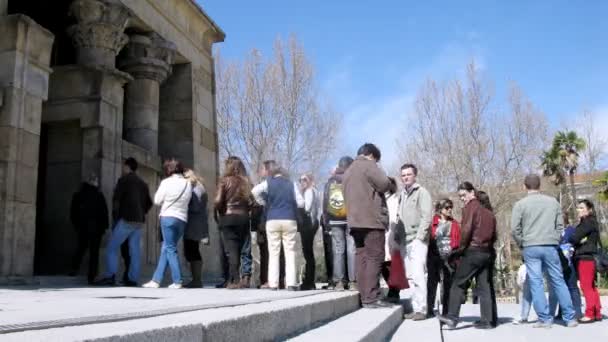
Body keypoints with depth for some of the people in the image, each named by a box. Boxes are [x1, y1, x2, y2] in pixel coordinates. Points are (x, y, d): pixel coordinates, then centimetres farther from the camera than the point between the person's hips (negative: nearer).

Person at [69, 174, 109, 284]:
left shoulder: (78, 194, 5)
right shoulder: (99, 195, -8)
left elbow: (73, 212, 8)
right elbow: (104, 212, -8)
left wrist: (76, 224, 16)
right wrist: (104, 226, 0)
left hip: (82, 226, 3)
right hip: (96, 227, -3)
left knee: (81, 248, 19)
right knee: (94, 252, 0)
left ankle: (75, 269, 6)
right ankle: (91, 276, -4)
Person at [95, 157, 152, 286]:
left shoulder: (124, 180, -2)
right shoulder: (143, 184, 17)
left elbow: (116, 199, -7)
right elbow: (149, 203, 18)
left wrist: (115, 216, 1)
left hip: (126, 219, -6)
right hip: (139, 222, 6)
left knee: (112, 248, -3)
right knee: (134, 250, 4)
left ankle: (110, 276, -12)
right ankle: (132, 279, -1)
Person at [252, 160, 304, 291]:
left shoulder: (268, 182, 2)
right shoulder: (291, 183, 7)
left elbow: (255, 191, -16)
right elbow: (300, 203, 3)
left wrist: (262, 202, 2)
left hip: (272, 220, -1)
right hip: (289, 220, 1)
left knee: (273, 253, 6)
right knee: (290, 252, 4)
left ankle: (273, 283, 3)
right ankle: (291, 283, -2)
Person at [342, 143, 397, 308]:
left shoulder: (348, 171, 25)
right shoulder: (368, 165, -2)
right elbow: (384, 183, -14)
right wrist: (393, 186, 9)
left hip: (355, 220, 9)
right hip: (371, 219, -9)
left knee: (362, 258, 6)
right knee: (374, 258, -9)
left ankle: (364, 296, 5)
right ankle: (371, 298, -12)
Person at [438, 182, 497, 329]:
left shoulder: (470, 207, -5)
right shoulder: (488, 211, 18)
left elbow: (466, 230, -15)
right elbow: (493, 234, 16)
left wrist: (461, 248, -4)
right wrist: (488, 245, 16)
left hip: (473, 251, -7)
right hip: (487, 252, 7)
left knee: (458, 283, -5)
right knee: (485, 286, 8)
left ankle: (452, 317, -12)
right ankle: (488, 320, 6)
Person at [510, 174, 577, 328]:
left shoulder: (520, 204, -2)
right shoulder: (553, 202, 8)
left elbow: (514, 229, -5)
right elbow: (560, 225, 8)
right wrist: (554, 241, 17)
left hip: (530, 248, -2)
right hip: (550, 246, 3)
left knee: (536, 283, 0)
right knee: (558, 281, 9)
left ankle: (545, 319, -1)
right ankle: (570, 317, 12)